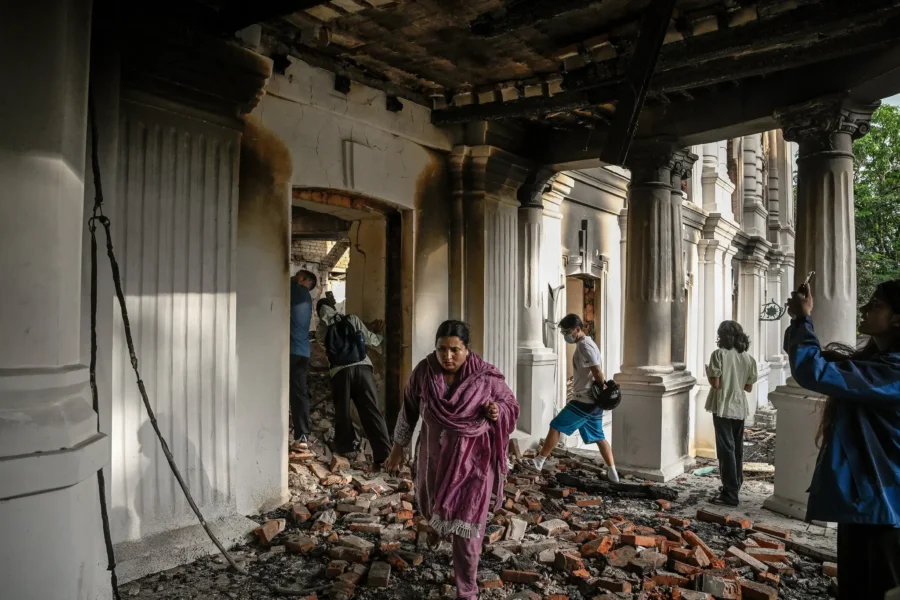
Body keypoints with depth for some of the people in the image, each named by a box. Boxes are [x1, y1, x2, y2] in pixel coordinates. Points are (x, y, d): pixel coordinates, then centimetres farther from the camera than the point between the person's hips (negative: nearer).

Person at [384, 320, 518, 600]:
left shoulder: (486, 376, -18)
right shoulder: (424, 372, -13)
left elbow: (511, 405, -4)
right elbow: (409, 409, 0)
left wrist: (497, 411, -27)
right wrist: (398, 448, 7)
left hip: (473, 458, -3)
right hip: (434, 455, 3)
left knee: (466, 523, -1)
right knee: (430, 506, 26)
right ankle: (437, 524, 65)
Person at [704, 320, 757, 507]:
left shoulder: (719, 354, -11)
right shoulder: (748, 358, 5)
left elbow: (715, 383, -15)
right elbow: (749, 387, 8)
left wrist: (708, 372, 3)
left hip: (723, 407, -6)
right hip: (740, 407, 6)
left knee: (726, 449, -4)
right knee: (737, 449, 16)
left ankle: (730, 494, -4)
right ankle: (734, 487, 27)